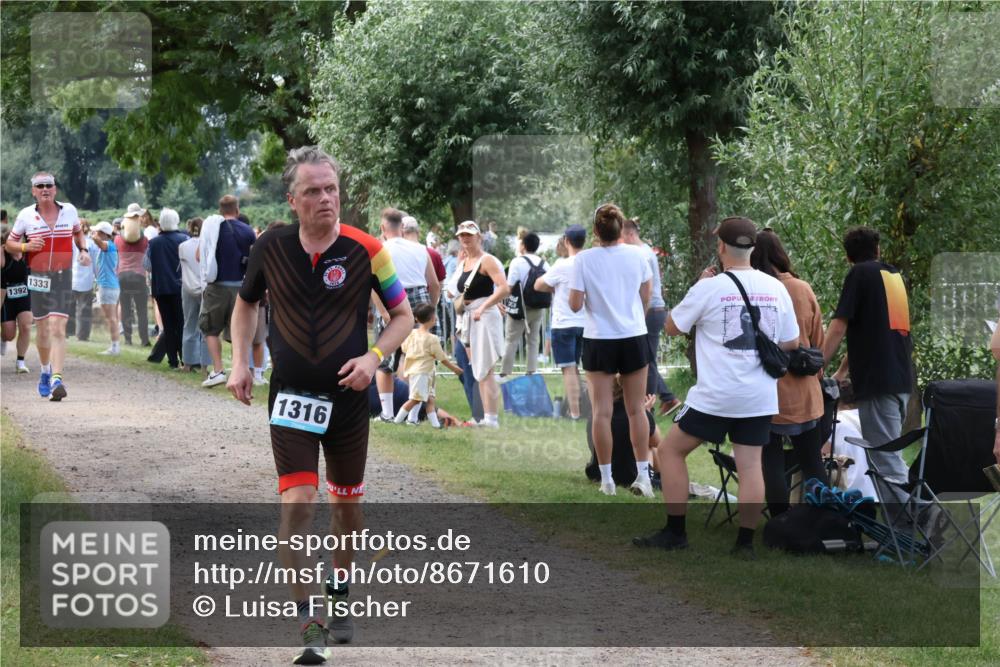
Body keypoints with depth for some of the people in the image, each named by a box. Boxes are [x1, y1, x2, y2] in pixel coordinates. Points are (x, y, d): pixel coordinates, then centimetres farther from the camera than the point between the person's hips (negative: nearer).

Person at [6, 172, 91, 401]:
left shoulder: (69, 210, 3)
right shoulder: (25, 216, -1)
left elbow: (78, 232, 23)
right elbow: (10, 242, 8)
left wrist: (84, 250, 5)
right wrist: (26, 246, -12)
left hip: (63, 277, -1)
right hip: (37, 277, 1)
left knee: (57, 328, -14)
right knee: (42, 330, 11)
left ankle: (56, 379, -22)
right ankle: (45, 371, 36)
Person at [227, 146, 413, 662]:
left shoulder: (365, 250, -9)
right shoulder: (269, 247, -4)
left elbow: (403, 315, 1)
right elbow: (247, 302, 15)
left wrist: (372, 357, -15)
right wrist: (240, 362, 4)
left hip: (348, 397, 0)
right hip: (290, 397, 0)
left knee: (346, 502, 13)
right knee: (297, 501, -13)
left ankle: (339, 595, 38)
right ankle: (309, 625, -11)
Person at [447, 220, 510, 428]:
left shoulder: (487, 261, -10)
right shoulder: (462, 263, 15)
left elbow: (504, 289, -22)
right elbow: (452, 292, 21)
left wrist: (483, 307, -28)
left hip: (485, 317, -9)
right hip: (467, 318, 9)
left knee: (485, 371, -11)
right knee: (478, 372, 10)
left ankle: (492, 419, -12)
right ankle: (486, 417, 15)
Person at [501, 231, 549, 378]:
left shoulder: (518, 262, -12)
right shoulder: (544, 264, 2)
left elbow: (509, 287, -13)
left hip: (520, 308, -4)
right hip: (539, 309, 4)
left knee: (512, 342, 2)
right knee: (533, 341, 12)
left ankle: (504, 374, 3)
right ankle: (532, 372, 10)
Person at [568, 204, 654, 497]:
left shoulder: (584, 259, -11)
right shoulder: (636, 255, -3)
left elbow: (575, 305, -11)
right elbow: (646, 297, 9)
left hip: (599, 340, -2)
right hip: (634, 337, 2)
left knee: (602, 412, 3)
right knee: (636, 410, 9)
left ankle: (607, 479, 3)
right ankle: (643, 476, 9)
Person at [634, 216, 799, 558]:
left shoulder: (709, 288, -10)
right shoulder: (776, 289, 2)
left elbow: (671, 327, 4)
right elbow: (791, 343, 10)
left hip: (715, 396, -4)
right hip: (761, 398, 4)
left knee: (670, 450, 10)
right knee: (750, 465, 8)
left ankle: (675, 532, 8)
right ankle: (746, 541, 5)